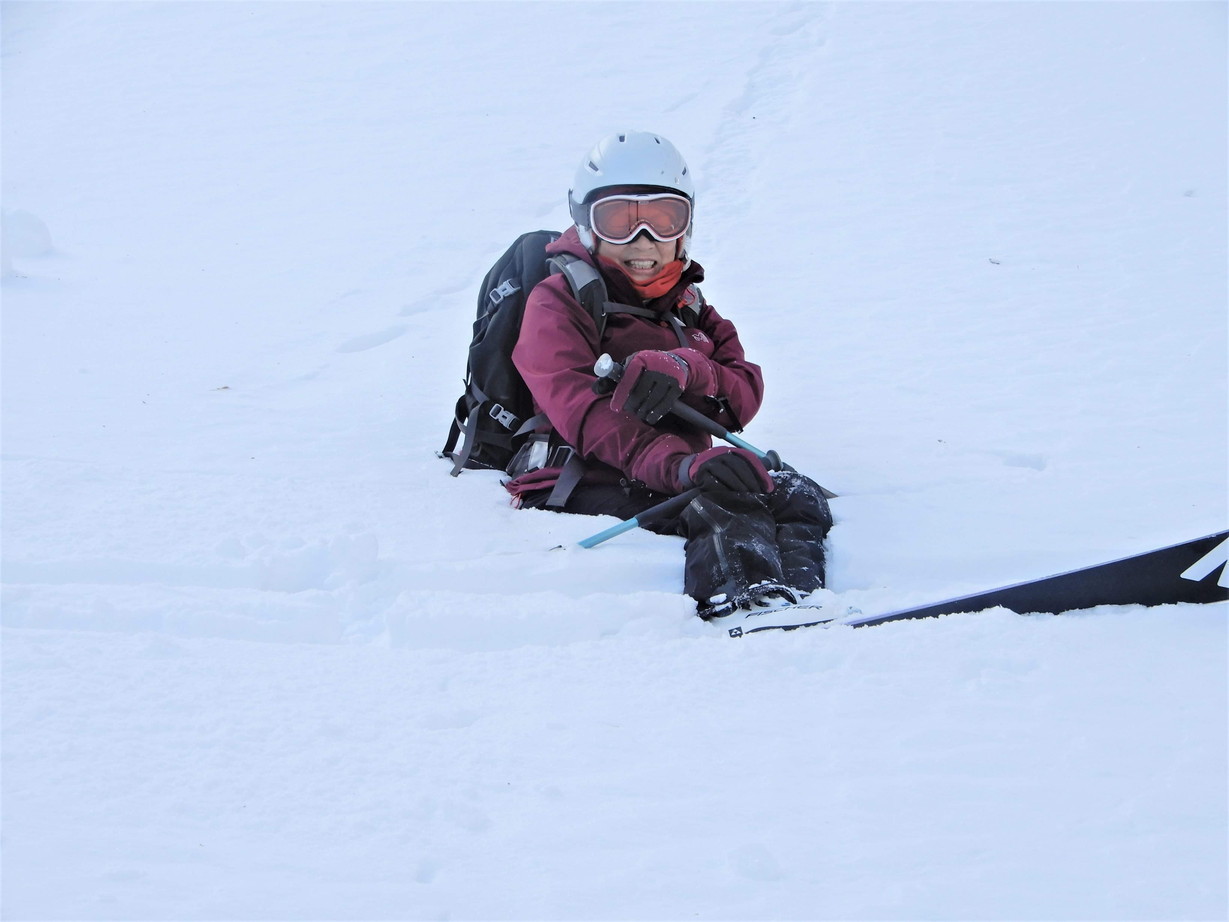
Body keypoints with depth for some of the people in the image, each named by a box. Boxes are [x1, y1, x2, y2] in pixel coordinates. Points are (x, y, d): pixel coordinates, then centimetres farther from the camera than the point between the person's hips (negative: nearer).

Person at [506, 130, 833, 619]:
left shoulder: (688, 308, 27)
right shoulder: (557, 302, 4)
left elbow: (745, 397, 10)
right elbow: (582, 410, -17)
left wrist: (685, 371, -17)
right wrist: (678, 463, -37)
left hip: (671, 480, 7)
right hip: (582, 486, -7)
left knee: (796, 494, -20)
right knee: (721, 503, -35)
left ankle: (796, 600, -52)